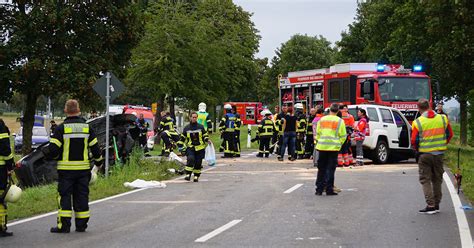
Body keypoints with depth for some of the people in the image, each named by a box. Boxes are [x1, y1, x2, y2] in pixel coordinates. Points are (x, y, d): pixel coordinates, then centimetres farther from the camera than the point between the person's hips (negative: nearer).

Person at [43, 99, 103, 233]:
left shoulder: (61, 128, -8)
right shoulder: (87, 127, 3)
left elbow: (53, 149, -11)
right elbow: (95, 148, 7)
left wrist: (46, 152, 11)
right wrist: (98, 161, 24)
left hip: (66, 168, -3)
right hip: (83, 168, 3)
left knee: (65, 196, 1)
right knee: (81, 196, 9)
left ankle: (64, 225, -2)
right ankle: (81, 225, 11)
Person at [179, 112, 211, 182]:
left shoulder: (201, 127, 5)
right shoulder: (186, 128, 7)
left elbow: (205, 135, 10)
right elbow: (182, 138, 14)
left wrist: (207, 140, -9)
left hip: (200, 148, 1)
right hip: (190, 147, -1)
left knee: (198, 162, 2)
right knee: (190, 159, -24)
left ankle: (196, 176, 17)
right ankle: (188, 174, -21)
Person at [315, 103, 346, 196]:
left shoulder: (322, 120, 7)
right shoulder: (340, 121, -2)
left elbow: (317, 133, 11)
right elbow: (343, 136, -2)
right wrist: (339, 145, 11)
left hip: (322, 146, 3)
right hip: (333, 147, -3)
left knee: (321, 169, 11)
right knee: (330, 169, 1)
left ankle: (319, 189, 11)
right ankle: (329, 189, 0)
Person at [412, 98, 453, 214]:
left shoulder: (417, 122, -12)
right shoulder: (443, 119, 0)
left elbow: (414, 141, -10)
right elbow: (449, 135, 8)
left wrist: (418, 149, 11)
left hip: (424, 154, -4)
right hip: (439, 154, 4)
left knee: (425, 180, 3)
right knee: (437, 179, 16)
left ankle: (431, 205, -6)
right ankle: (436, 205, 20)